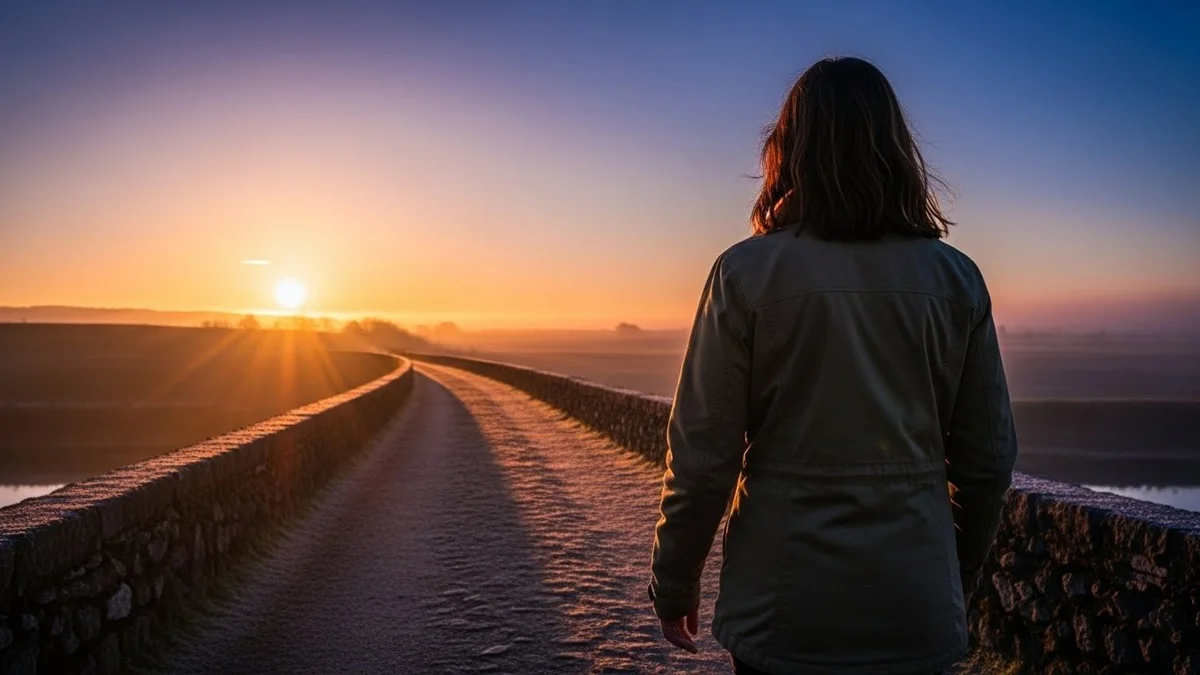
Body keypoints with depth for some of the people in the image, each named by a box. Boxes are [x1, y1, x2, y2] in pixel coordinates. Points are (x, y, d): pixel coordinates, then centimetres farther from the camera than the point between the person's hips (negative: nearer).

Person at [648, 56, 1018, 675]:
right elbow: (989, 458, 3)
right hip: (919, 619, 3)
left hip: (782, 614, -2)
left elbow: (703, 455, -11)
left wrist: (673, 581, 3)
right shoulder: (956, 278, -2)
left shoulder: (746, 273, -11)